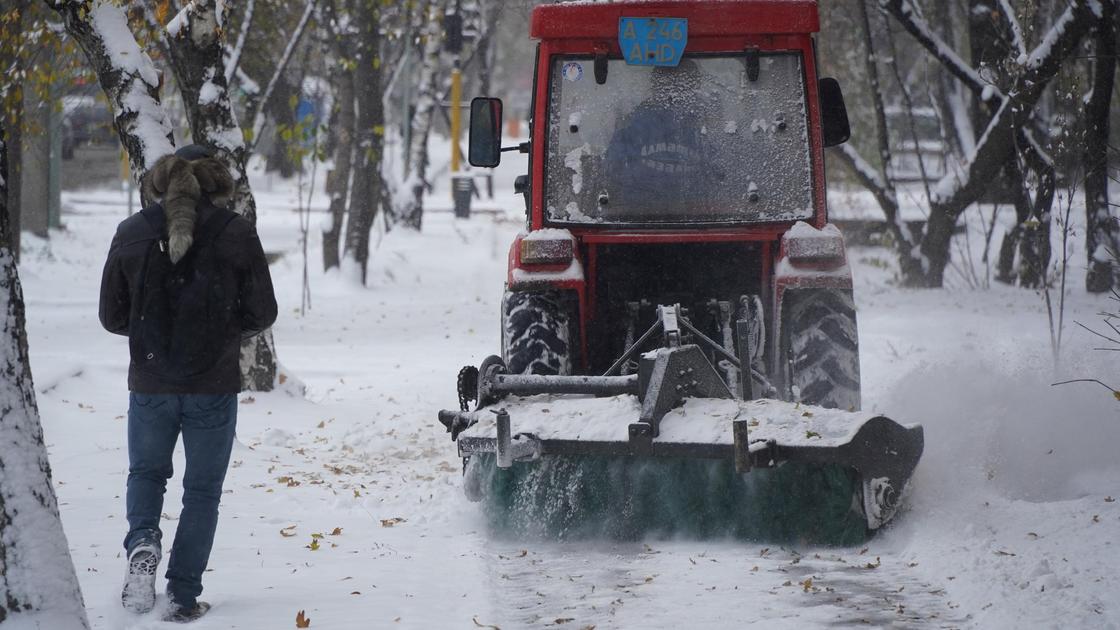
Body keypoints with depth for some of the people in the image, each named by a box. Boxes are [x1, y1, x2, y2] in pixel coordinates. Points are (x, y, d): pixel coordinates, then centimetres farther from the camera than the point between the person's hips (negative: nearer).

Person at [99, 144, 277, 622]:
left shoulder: (131, 233, -2)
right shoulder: (237, 234, -6)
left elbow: (112, 316, 1)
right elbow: (262, 314, -3)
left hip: (151, 383, 1)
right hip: (214, 385, -1)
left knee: (146, 472, 23)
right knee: (202, 489, 12)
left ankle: (142, 542, -4)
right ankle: (183, 596, 9)